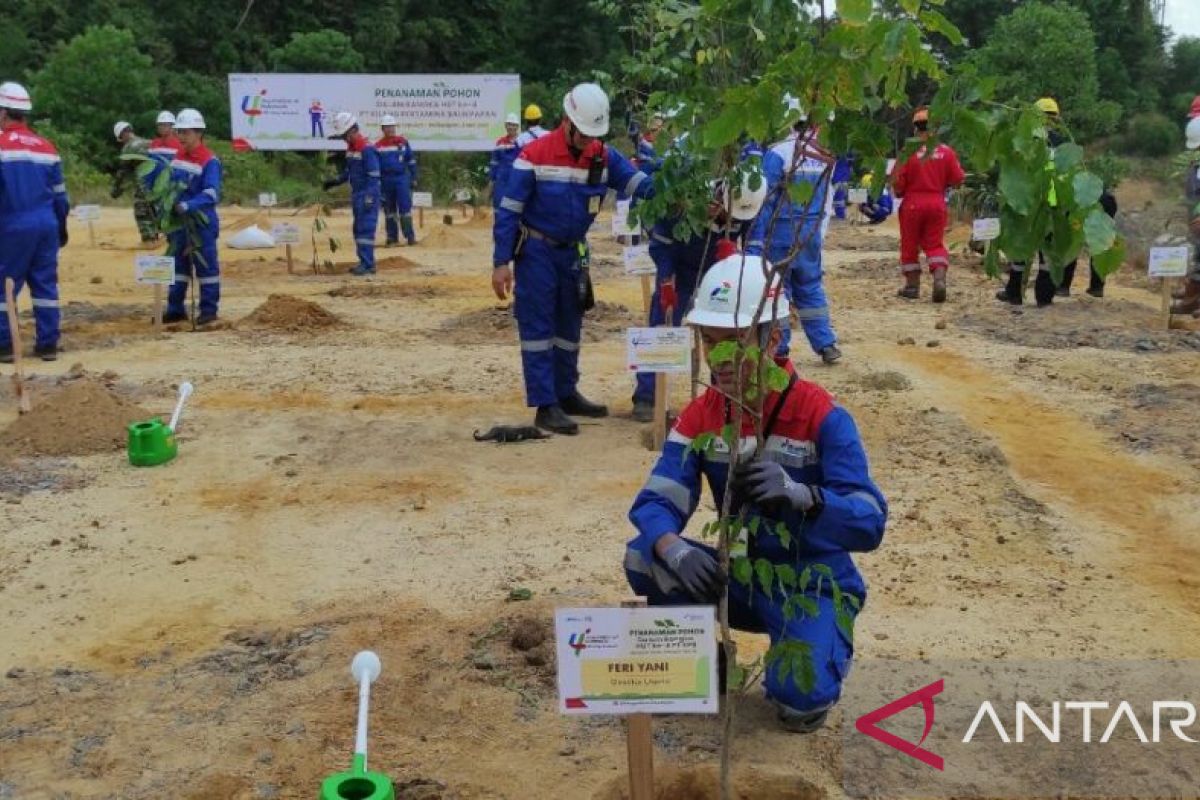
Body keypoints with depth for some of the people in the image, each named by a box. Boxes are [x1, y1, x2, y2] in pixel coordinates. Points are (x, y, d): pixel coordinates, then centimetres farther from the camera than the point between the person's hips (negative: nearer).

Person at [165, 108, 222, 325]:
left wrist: (187, 206, -31)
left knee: (206, 265, 1)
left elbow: (211, 194, -23)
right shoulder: (178, 157, 10)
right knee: (177, 264, 11)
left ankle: (209, 309, 9)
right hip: (179, 221, 8)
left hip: (201, 223, -8)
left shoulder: (209, 161, -14)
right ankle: (175, 309, 19)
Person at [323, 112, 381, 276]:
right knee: (358, 229, 12)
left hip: (367, 195, -10)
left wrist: (369, 199, -23)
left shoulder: (367, 149, -16)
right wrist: (336, 181, 8)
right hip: (356, 194, 10)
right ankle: (364, 261, 17)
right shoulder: (350, 148, 13)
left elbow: (374, 176, -19)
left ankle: (368, 264, -10)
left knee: (365, 229, -11)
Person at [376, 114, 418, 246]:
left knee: (405, 207, -7)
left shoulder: (403, 142, 4)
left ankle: (410, 236, -5)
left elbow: (411, 161, 8)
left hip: (402, 178, -2)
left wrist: (413, 178, 6)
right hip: (386, 180, 2)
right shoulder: (378, 146, 5)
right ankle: (392, 236, 14)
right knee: (389, 210, 7)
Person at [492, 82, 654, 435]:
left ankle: (566, 394, 28)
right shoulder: (535, 155, -19)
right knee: (538, 327, -4)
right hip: (536, 251, -6)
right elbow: (508, 211, -16)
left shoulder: (604, 157, -5)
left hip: (573, 252, 6)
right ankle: (545, 405, -1)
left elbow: (641, 185, -11)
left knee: (569, 327, 15)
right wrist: (501, 263, -17)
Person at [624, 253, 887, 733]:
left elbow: (870, 524, -28)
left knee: (799, 703, -28)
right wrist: (676, 550, -39)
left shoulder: (820, 415, -21)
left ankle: (822, 645, 9)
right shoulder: (700, 417, -7)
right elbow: (655, 503, -15)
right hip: (743, 575, 4)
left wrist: (797, 493, -49)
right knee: (645, 558, -21)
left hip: (814, 584, -4)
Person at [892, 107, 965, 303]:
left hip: (912, 204, -2)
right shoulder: (947, 151, -4)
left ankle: (912, 286, 17)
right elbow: (957, 179, 1)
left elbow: (898, 182, -10)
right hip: (937, 203, 2)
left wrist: (898, 192, 11)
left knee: (910, 245, 11)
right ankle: (940, 278, -10)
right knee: (935, 243, 10)